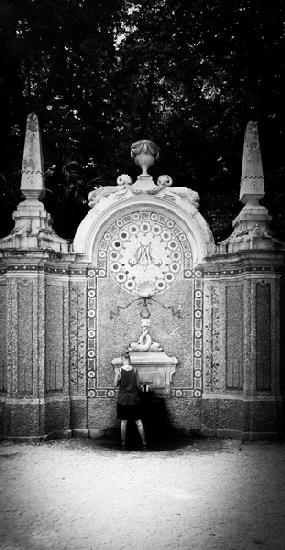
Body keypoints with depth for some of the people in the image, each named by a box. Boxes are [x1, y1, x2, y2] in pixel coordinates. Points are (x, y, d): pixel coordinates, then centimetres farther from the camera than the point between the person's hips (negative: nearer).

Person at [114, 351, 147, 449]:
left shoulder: (119, 371, -9)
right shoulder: (134, 370, -5)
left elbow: (115, 384, -4)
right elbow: (138, 385, -2)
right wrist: (141, 389, 19)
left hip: (123, 399, -1)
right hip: (134, 398, 1)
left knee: (123, 422, 8)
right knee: (138, 421, 8)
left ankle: (123, 443, 11)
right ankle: (144, 442, 9)